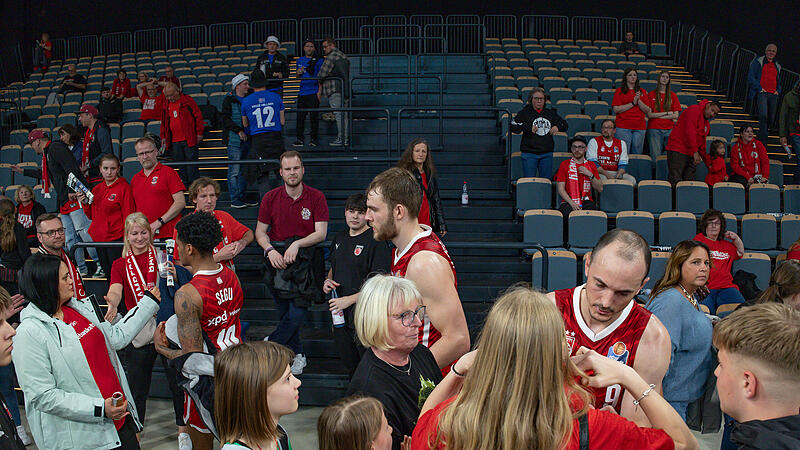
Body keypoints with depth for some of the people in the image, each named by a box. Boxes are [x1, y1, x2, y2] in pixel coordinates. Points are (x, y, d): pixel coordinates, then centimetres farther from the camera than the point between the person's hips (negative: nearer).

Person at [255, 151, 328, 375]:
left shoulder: (316, 197, -1)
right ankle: (297, 354, 21)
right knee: (285, 313, 6)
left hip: (305, 260, -2)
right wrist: (270, 250, -13)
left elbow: (321, 233, -7)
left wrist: (297, 244, -21)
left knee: (297, 312, -14)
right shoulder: (270, 198, 4)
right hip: (277, 261, 2)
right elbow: (260, 231, 6)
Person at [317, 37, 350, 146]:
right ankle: (346, 138, 10)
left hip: (335, 90, -9)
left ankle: (341, 138, -9)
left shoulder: (331, 56, -8)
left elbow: (322, 74, -7)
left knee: (339, 114, -8)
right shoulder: (343, 56, 21)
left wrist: (320, 89, 3)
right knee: (344, 114, 9)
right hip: (346, 89, 9)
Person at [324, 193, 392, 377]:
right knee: (350, 367, 18)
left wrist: (350, 299, -20)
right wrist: (328, 281, 4)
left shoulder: (376, 241, -13)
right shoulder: (340, 238, 10)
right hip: (340, 315, 7)